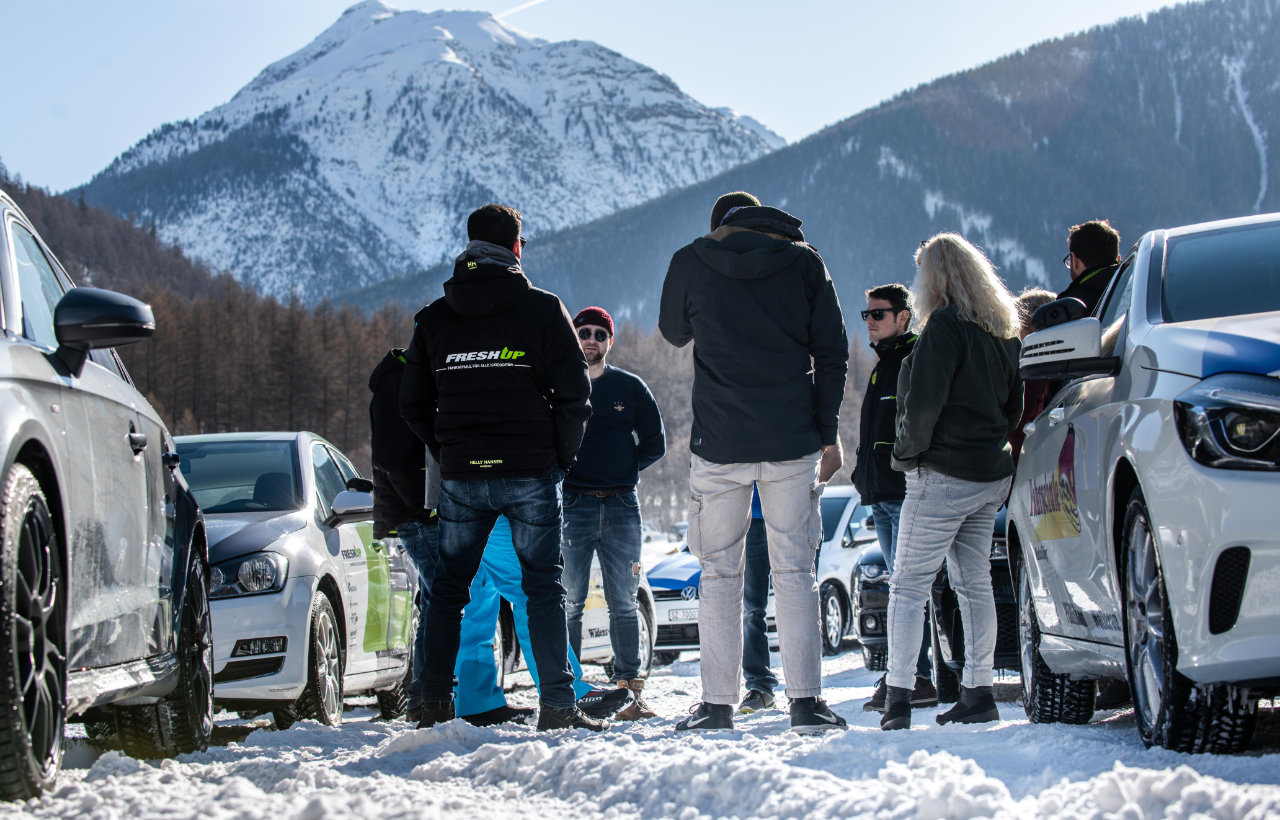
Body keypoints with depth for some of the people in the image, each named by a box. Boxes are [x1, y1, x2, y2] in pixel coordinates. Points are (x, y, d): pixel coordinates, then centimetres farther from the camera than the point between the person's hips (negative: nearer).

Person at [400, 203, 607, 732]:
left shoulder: (433, 319, 7)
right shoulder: (542, 310, -4)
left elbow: (413, 405, 11)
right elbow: (574, 396, -6)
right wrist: (560, 459, 6)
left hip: (460, 476, 3)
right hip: (530, 471, -3)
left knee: (448, 588, 11)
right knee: (544, 588, 3)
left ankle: (435, 704, 8)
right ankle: (557, 706, -1)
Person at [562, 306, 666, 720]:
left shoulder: (630, 387, 9)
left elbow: (655, 443, 13)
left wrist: (623, 468, 3)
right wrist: (566, 469, -1)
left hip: (621, 506, 1)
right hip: (572, 505, -1)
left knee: (623, 603, 4)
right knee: (569, 603, -3)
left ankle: (628, 688, 8)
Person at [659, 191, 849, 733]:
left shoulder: (691, 263, 2)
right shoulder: (803, 261, 4)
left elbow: (674, 332, 19)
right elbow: (831, 352, 3)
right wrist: (828, 433, 7)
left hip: (719, 443, -1)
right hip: (792, 443, 1)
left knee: (719, 574, 7)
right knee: (794, 570, 4)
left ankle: (717, 704, 5)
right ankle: (805, 701, -2)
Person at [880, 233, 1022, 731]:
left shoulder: (944, 327, -13)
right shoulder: (1002, 331, 12)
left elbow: (922, 405, -17)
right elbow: (1014, 405, 18)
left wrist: (907, 452, -4)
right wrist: (991, 446, 17)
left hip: (943, 476, -8)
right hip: (992, 475, 8)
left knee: (908, 585, -5)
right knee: (974, 582, 13)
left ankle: (898, 697, -10)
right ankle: (978, 693, 14)